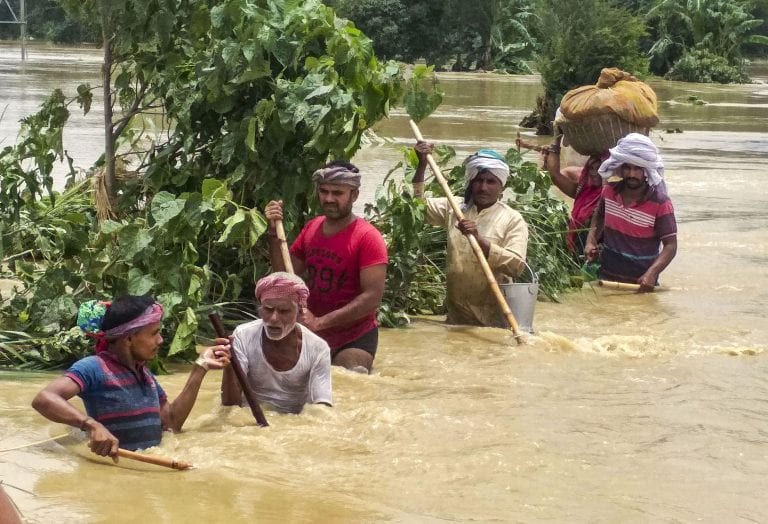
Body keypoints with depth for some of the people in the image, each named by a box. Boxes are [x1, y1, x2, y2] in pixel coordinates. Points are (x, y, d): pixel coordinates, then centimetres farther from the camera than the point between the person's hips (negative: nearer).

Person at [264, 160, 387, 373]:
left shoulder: (367, 237, -15)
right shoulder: (311, 229, 6)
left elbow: (372, 297, -22)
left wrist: (320, 322, -25)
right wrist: (275, 233, -5)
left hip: (355, 338, -6)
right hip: (314, 338, 6)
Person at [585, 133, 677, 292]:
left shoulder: (660, 203, -18)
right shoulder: (609, 191, -4)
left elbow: (670, 245, -17)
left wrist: (651, 274, -31)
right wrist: (591, 240, 2)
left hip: (641, 283, -4)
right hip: (607, 277, 4)